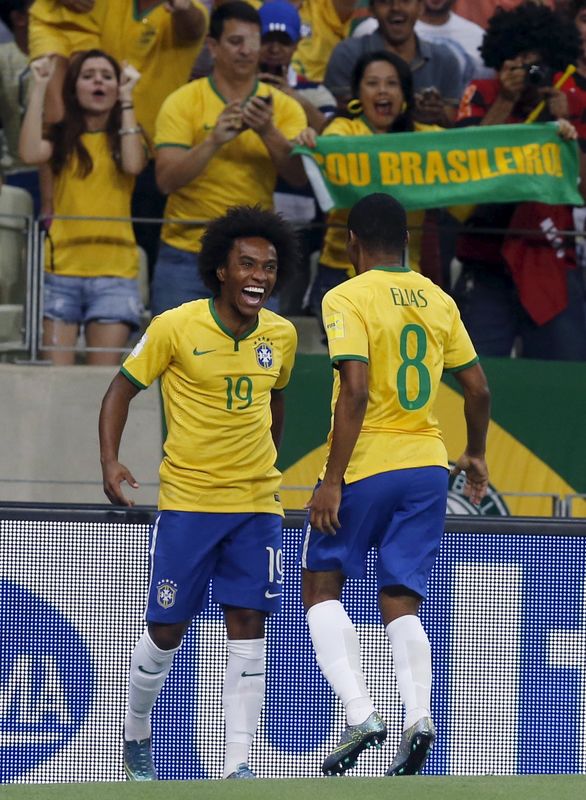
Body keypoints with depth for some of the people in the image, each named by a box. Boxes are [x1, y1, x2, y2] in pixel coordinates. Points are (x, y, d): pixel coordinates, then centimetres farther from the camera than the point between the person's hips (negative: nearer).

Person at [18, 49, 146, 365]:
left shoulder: (124, 137, 12)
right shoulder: (61, 138, 11)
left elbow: (133, 164, -10)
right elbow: (31, 153, -10)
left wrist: (126, 98, -4)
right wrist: (39, 89, -4)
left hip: (113, 270, 0)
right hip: (61, 269, 0)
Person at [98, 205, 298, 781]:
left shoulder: (281, 335, 3)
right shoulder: (175, 328, -10)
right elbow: (121, 390, -1)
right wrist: (110, 461, -14)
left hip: (256, 504, 3)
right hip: (186, 501, -3)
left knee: (248, 628, -6)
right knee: (167, 630, 2)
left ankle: (238, 764, -5)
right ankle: (136, 733, 29)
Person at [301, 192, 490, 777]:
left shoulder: (348, 299, -8)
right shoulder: (438, 300, 9)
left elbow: (356, 392, -18)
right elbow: (477, 388, 12)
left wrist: (332, 480, -16)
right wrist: (476, 455, 28)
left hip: (366, 465, -5)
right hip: (427, 465, 5)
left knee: (321, 587, 8)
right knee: (401, 603, 7)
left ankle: (360, 713, -10)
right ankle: (418, 718, -15)